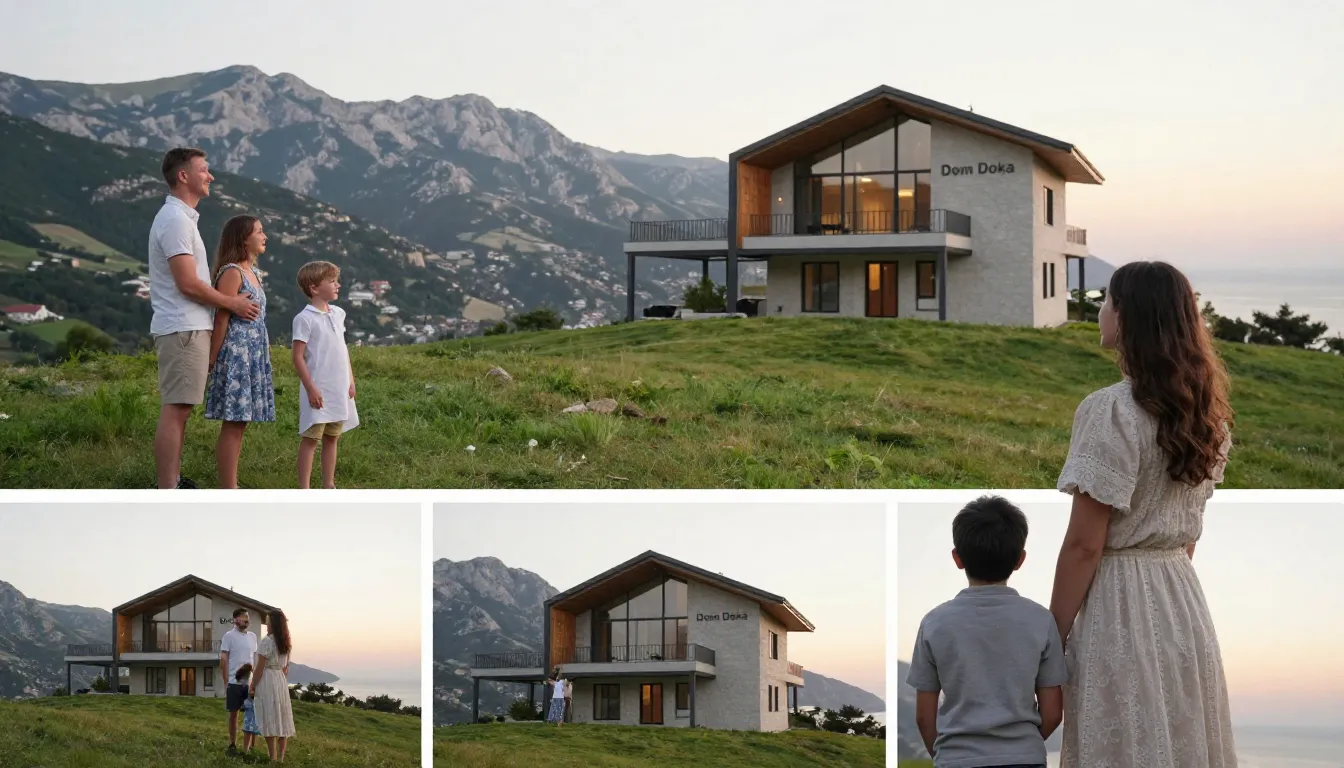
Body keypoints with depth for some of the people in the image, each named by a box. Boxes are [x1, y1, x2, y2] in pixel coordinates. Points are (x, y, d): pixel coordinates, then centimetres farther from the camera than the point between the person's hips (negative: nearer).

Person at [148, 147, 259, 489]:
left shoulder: (181, 217, 19)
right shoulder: (175, 220, -14)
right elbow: (188, 284, -18)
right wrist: (232, 303, -7)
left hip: (189, 328, 11)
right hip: (183, 329, -11)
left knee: (179, 410, 13)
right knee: (174, 411, -11)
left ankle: (174, 484, 18)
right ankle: (168, 496, -13)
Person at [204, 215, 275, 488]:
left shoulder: (251, 272, 17)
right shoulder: (232, 272, -11)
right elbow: (221, 319, -12)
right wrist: (212, 362, -12)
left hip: (252, 356, 9)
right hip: (236, 353, -9)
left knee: (239, 423, 10)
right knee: (233, 424, -8)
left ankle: (231, 489, 14)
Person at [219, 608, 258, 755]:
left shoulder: (252, 636, 10)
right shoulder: (229, 636, -5)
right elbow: (223, 660, -6)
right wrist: (226, 682, -10)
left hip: (250, 682, 4)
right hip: (234, 682, -4)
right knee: (234, 713, 3)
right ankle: (232, 744, 11)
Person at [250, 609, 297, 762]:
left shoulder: (267, 641, -14)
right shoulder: (285, 643, 10)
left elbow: (260, 667, -14)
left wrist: (252, 686, -7)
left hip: (267, 681, -8)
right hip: (281, 681, 8)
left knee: (270, 721, -5)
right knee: (282, 720, 8)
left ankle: (273, 758, -6)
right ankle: (280, 758, 10)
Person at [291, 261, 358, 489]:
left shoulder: (338, 314, 10)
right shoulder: (305, 319, -12)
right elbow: (298, 357, -13)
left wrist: (350, 380, 13)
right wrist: (311, 388, -16)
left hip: (339, 390, 7)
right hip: (318, 391, -7)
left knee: (332, 437, 13)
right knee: (311, 438, -4)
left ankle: (329, 485, 21)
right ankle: (304, 490, -1)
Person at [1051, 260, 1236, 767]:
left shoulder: (1112, 410, -17)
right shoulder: (1204, 410, 8)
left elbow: (1084, 544, -16)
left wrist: (1052, 638, -9)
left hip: (1122, 607, -8)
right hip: (1184, 599, 8)